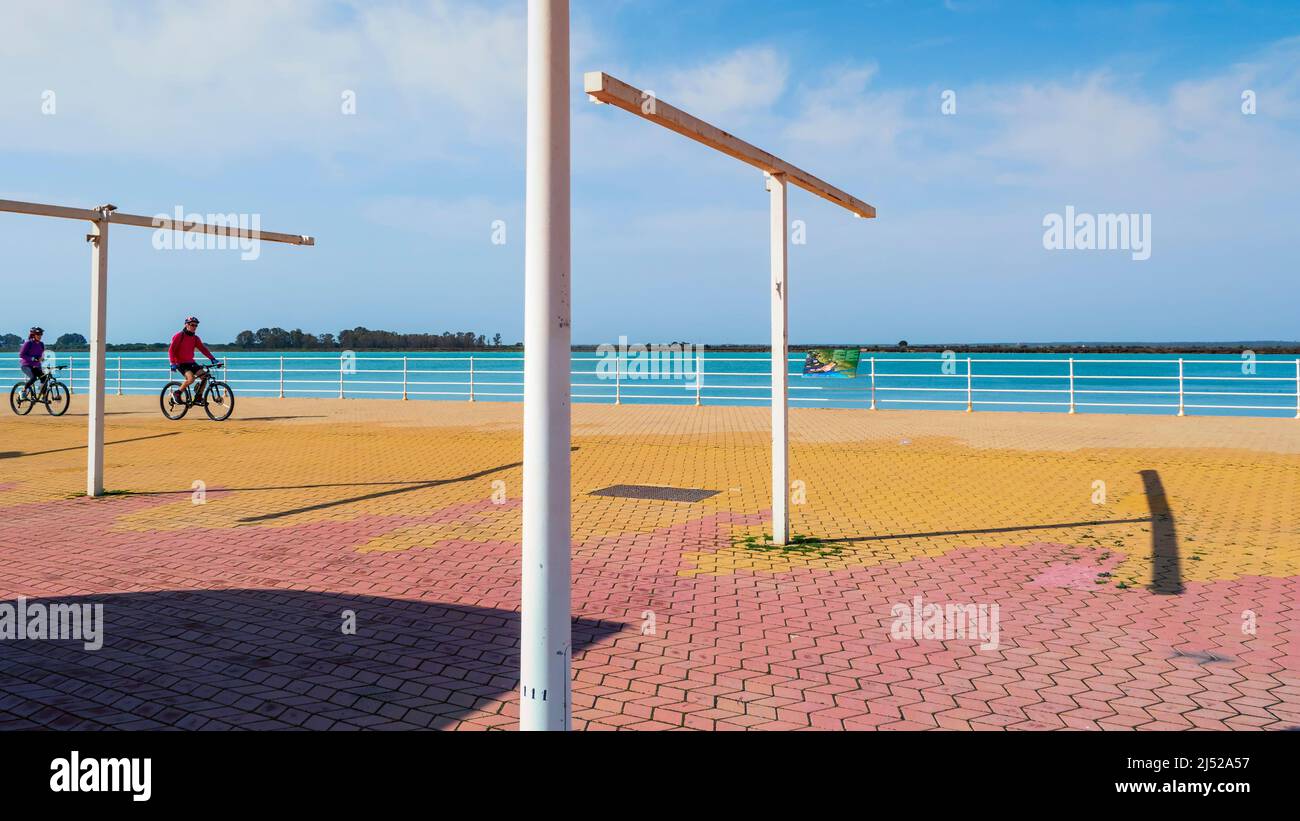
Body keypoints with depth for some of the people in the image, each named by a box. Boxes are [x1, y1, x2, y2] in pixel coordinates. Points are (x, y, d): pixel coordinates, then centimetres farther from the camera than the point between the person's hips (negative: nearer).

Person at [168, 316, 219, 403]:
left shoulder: (195, 338, 8)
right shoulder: (179, 336, -9)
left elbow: (203, 349, 5)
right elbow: (171, 350, -12)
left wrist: (212, 359, -8)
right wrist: (173, 363, -22)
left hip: (190, 362, 6)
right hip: (181, 363, -6)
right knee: (191, 378, -27)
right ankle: (176, 394, -7)